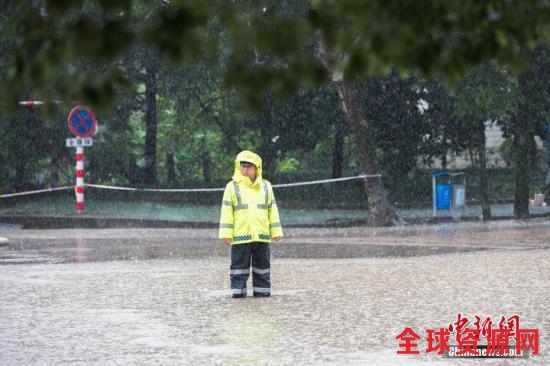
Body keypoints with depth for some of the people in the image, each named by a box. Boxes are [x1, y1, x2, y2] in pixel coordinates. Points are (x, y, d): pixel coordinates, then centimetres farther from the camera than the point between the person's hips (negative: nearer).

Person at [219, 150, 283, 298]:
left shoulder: (265, 186, 11)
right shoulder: (232, 187, 2)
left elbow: (272, 210, 13)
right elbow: (226, 212, -1)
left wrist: (276, 231, 8)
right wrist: (226, 233, -7)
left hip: (262, 236, 3)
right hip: (240, 236, -3)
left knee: (262, 266, 8)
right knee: (239, 266, 0)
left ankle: (262, 291, 15)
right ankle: (238, 291, 5)